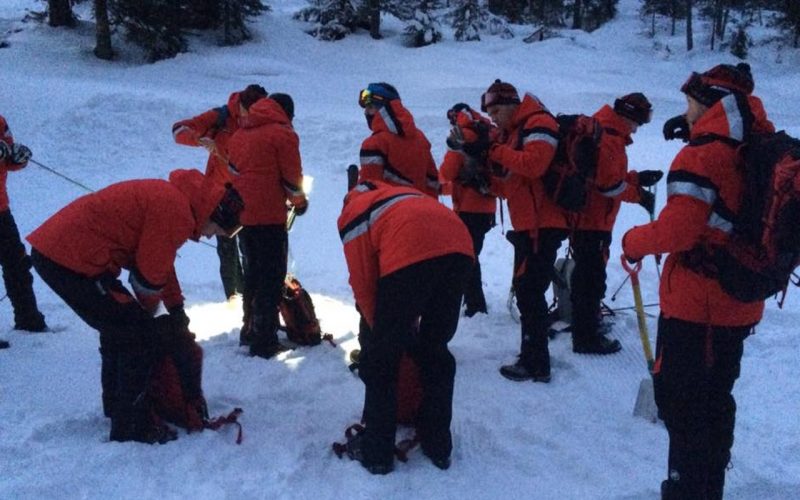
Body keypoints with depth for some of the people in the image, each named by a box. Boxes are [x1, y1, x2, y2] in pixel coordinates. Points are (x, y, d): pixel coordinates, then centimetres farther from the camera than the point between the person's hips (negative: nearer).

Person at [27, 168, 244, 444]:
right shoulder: (177, 212, -17)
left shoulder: (171, 195, 15)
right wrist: (148, 309, 11)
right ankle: (131, 427, 6)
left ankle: (117, 406, 38)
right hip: (72, 261, -11)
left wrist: (177, 310, 29)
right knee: (140, 335, -3)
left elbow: (159, 261, 25)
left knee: (118, 328, 24)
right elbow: (149, 275, -10)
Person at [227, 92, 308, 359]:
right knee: (272, 277, -1)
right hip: (269, 216, -7)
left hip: (241, 214, 7)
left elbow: (234, 170, 18)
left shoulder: (239, 134, 16)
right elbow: (291, 176, -6)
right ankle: (264, 342, -3)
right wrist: (299, 201, 11)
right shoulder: (283, 133, -5)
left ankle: (250, 331, 29)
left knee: (253, 272, 20)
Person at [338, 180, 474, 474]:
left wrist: (380, 330, 29)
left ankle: (376, 451, 21)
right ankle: (438, 445, 31)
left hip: (411, 254, -6)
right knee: (435, 349, 22)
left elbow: (363, 282, 17)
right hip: (459, 247, 6)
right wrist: (406, 325, 39)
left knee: (380, 356, 12)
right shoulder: (400, 195, 42)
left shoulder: (352, 213, 25)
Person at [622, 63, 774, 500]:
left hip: (695, 303, -8)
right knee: (715, 399, 20)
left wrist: (633, 242, -7)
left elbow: (675, 231, -23)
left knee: (678, 399, 4)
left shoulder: (702, 156, -18)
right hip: (741, 305, 8)